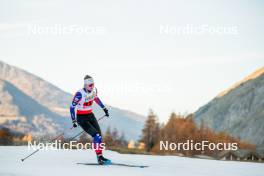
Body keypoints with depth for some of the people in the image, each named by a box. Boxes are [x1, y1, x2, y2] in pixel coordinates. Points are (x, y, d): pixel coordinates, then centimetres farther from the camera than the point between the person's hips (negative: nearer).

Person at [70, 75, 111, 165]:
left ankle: (100, 157, 4)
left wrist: (104, 108, 24)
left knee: (99, 135, -3)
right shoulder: (80, 94, -24)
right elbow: (72, 107, -19)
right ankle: (99, 157, -15)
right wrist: (74, 121, -24)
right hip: (81, 118, -7)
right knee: (96, 135, -19)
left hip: (90, 115, 7)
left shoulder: (94, 90, -4)